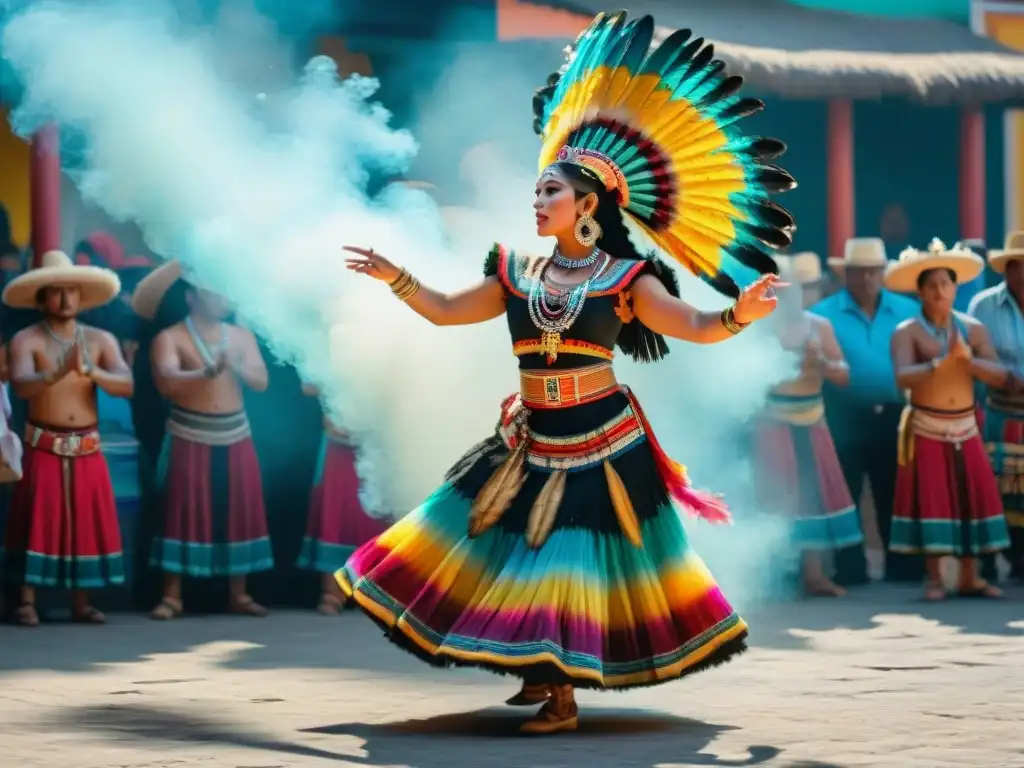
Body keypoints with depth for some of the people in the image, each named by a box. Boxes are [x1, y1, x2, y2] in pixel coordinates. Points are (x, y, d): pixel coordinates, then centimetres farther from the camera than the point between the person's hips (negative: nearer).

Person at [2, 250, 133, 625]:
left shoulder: (102, 340, 4)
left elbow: (126, 385, -10)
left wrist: (90, 371, -29)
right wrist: (60, 371, -41)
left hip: (88, 450, 3)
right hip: (44, 449, -3)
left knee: (87, 523, 2)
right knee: (37, 523, -7)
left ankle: (81, 603, 9)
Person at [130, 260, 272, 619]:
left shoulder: (241, 335, 9)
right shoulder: (170, 338, -6)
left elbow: (261, 381, -1)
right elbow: (166, 382, -22)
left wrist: (238, 367, -23)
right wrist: (205, 373, -39)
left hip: (236, 438, 4)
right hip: (189, 439, -4)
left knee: (239, 514, 3)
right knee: (184, 513, -5)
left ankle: (239, 595, 11)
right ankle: (172, 596, -1)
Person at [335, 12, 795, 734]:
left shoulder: (625, 279, -6)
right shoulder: (517, 275, 7)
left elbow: (693, 325, -12)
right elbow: (447, 310, 16)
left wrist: (738, 313, -30)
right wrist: (397, 278, 6)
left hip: (603, 442, -5)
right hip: (533, 442, 5)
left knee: (580, 565, -3)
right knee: (516, 557, 7)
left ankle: (564, 694, 4)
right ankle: (540, 673, 22)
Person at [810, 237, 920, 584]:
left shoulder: (907, 311, 7)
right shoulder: (824, 314, -1)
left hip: (893, 418, 2)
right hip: (845, 421, -2)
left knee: (896, 496, 8)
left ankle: (904, 566, 15)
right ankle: (849, 570, 10)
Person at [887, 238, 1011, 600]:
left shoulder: (974, 329, 2)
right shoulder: (907, 332, -8)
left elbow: (1000, 377, -7)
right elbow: (903, 378, -25)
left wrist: (968, 360, -22)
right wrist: (940, 363, -38)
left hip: (965, 429, 4)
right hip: (926, 430, -3)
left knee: (972, 497, 2)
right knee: (930, 499, -5)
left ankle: (970, 578, 9)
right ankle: (934, 579, 2)